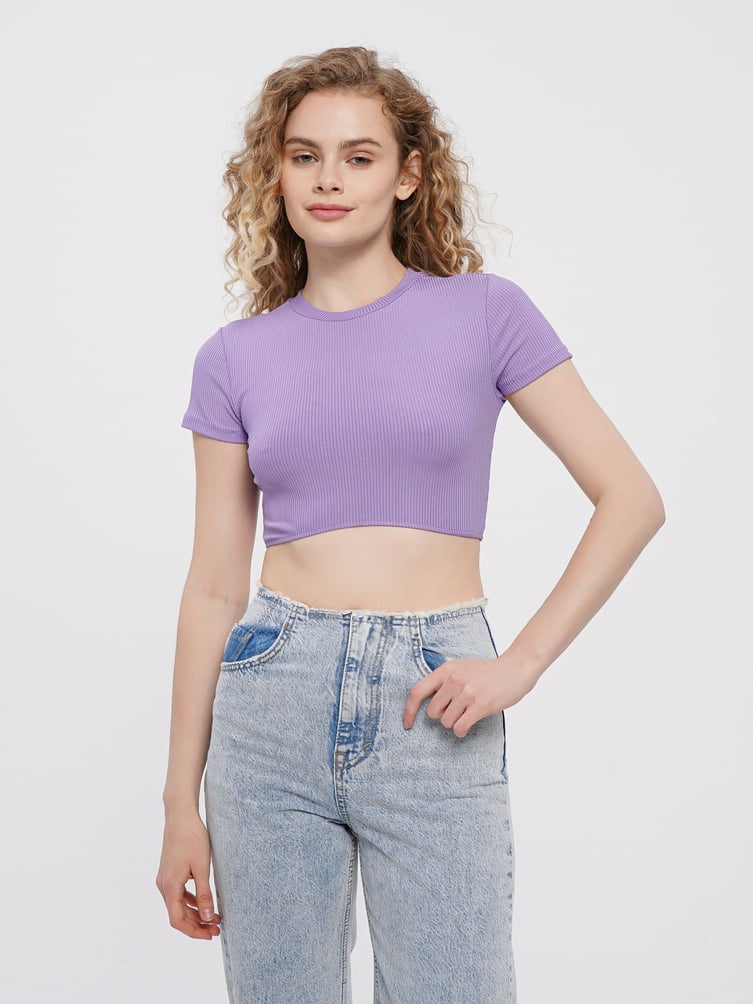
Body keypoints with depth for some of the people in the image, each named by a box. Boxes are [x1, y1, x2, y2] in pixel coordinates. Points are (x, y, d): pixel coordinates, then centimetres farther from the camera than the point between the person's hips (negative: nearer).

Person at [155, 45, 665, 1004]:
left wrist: (522, 661, -7)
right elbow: (214, 585, 7)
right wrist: (182, 800, 6)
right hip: (273, 705, 2)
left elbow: (632, 499, 1)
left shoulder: (483, 312, 2)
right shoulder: (236, 357, 7)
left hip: (431, 715, -2)